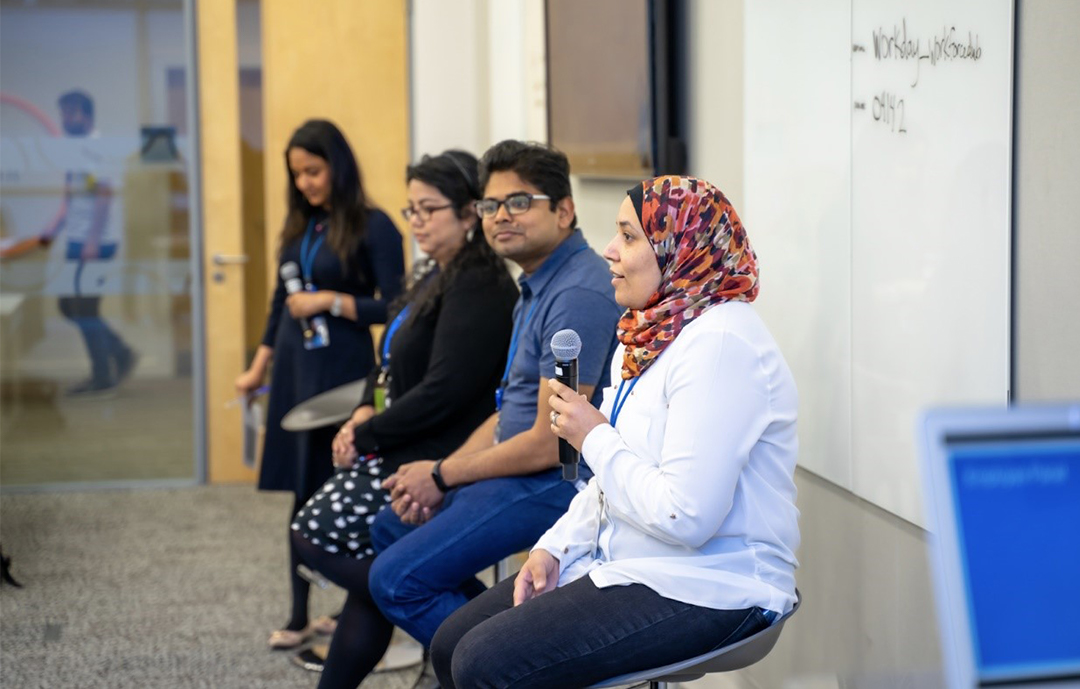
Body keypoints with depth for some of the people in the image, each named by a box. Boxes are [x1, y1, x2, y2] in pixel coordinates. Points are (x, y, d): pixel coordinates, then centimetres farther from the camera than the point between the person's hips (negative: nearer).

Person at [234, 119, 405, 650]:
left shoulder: (372, 227, -7)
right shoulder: (299, 226, 12)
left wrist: (331, 301, -15)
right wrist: (259, 367, 18)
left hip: (342, 368, -6)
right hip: (295, 367, 6)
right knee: (303, 491, 9)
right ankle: (300, 615, 14)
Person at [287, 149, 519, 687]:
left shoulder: (480, 290, -16)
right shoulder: (436, 277, 15)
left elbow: (442, 392, -22)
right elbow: (392, 361, 22)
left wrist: (366, 437, -13)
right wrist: (364, 413, 3)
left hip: (441, 463, -9)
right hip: (405, 451, 9)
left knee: (316, 535, -11)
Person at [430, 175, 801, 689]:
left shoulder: (720, 345, -22)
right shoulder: (650, 332, 12)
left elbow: (685, 517, -28)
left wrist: (595, 439, -15)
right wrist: (554, 549, 5)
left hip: (706, 589, -10)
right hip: (628, 567, 10)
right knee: (451, 646, 5)